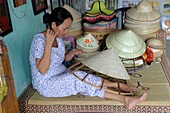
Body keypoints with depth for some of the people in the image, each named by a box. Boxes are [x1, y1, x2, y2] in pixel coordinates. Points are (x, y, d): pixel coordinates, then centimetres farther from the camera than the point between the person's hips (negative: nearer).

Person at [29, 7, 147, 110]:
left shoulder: (58, 38, 2)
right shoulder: (39, 40, -23)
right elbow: (42, 70, -28)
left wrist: (72, 53, -9)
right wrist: (48, 43, -33)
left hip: (62, 75, 7)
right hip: (46, 84, -7)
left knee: (82, 83, -17)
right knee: (79, 77, -27)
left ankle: (124, 99, -23)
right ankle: (117, 85, -17)